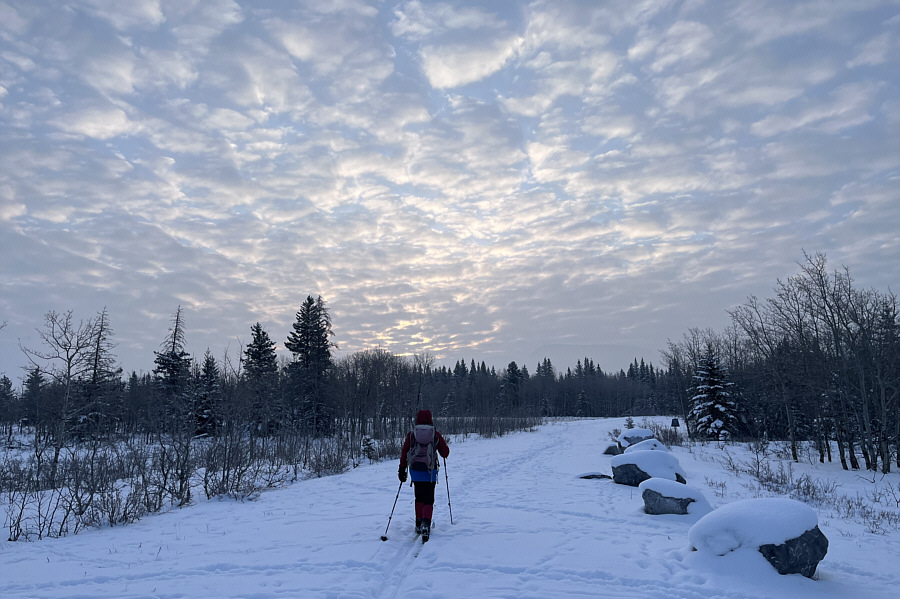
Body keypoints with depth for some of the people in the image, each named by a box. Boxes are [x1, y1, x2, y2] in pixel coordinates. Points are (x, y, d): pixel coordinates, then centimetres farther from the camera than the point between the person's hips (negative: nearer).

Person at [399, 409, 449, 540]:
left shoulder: (411, 435, 0)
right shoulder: (436, 435, -3)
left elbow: (404, 453, 0)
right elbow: (445, 453, 3)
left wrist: (402, 469, 8)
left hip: (415, 469, 2)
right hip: (430, 471, -2)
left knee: (419, 498, 20)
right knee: (428, 500, 3)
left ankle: (419, 524, 22)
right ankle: (426, 523, -16)